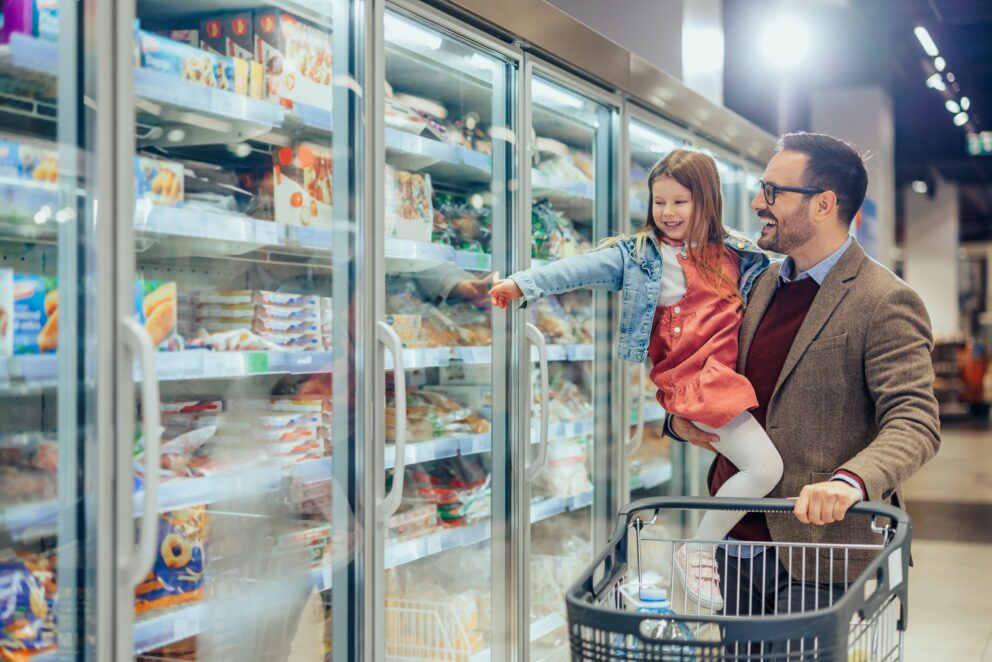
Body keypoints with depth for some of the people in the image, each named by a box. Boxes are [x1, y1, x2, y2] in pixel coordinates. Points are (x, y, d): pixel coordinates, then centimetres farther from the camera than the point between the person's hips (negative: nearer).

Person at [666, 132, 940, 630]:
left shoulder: (885, 302, -11)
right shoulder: (763, 285, 13)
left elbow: (915, 423, -18)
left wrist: (850, 481, -36)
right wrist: (681, 417, 5)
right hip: (737, 541, 7)